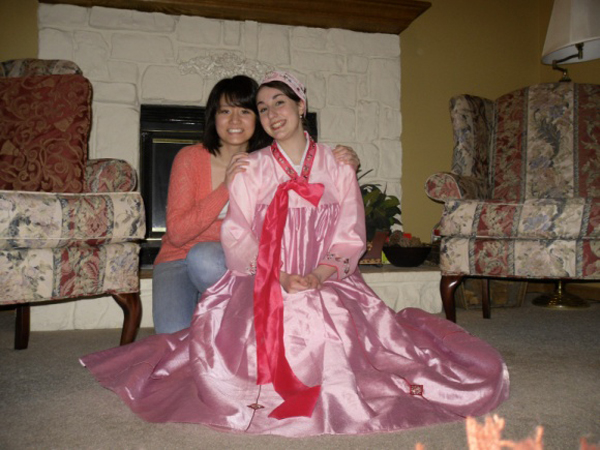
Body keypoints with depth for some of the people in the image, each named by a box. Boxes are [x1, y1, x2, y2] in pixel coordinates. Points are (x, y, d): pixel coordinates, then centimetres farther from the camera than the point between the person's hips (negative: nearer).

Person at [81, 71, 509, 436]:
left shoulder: (337, 166, 10)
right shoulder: (251, 168, 9)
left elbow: (350, 236, 5)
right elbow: (237, 237, 1)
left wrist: (320, 273, -14)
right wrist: (280, 276, -15)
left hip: (329, 283, 1)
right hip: (262, 282, 0)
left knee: (339, 323, -26)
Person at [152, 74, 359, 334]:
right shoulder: (190, 158, -10)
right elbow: (176, 233, -18)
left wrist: (345, 169, -23)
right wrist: (226, 187, -30)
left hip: (233, 263, 1)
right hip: (179, 261, 0)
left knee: (204, 257, -34)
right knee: (175, 338, -28)